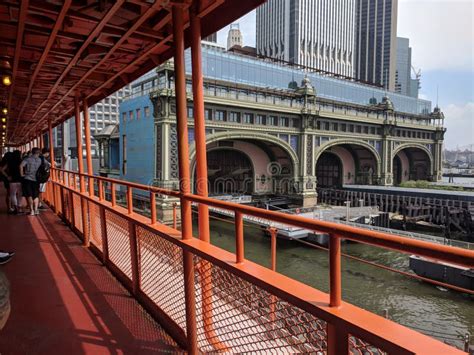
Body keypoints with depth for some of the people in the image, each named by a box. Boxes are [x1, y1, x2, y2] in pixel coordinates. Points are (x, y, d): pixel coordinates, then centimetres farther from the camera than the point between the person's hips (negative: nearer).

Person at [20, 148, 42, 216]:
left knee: (29, 195, 2)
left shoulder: (28, 159, -6)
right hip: (36, 180, 2)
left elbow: (21, 165, -19)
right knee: (36, 195, 12)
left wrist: (22, 174, -7)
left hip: (27, 179, -2)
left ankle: (31, 210, 0)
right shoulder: (40, 160, 3)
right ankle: (36, 210, 8)